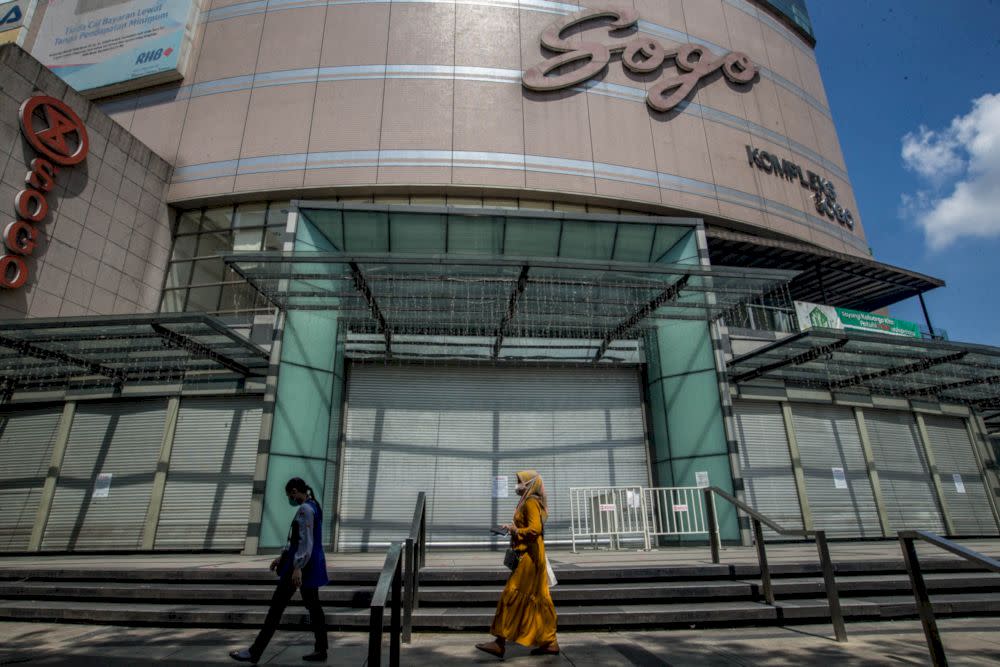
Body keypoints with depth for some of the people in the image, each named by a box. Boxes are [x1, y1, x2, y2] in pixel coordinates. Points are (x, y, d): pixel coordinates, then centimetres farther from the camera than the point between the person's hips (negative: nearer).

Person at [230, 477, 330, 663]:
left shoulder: (305, 509, -16)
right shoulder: (313, 507, 15)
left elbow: (306, 541, -23)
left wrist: (297, 567, -26)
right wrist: (282, 557, 23)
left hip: (302, 564, -10)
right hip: (312, 565, 10)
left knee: (277, 606, 0)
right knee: (313, 605, 11)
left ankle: (254, 652, 9)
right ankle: (320, 650, 15)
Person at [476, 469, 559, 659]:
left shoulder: (531, 502, -14)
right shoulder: (528, 502, 16)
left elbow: (535, 529, -25)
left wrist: (516, 531, -15)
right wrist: (513, 530, 10)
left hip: (529, 557, -10)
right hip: (530, 556, 10)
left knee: (512, 596, -6)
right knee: (538, 600, 12)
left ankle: (500, 642, -1)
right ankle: (549, 642, 17)